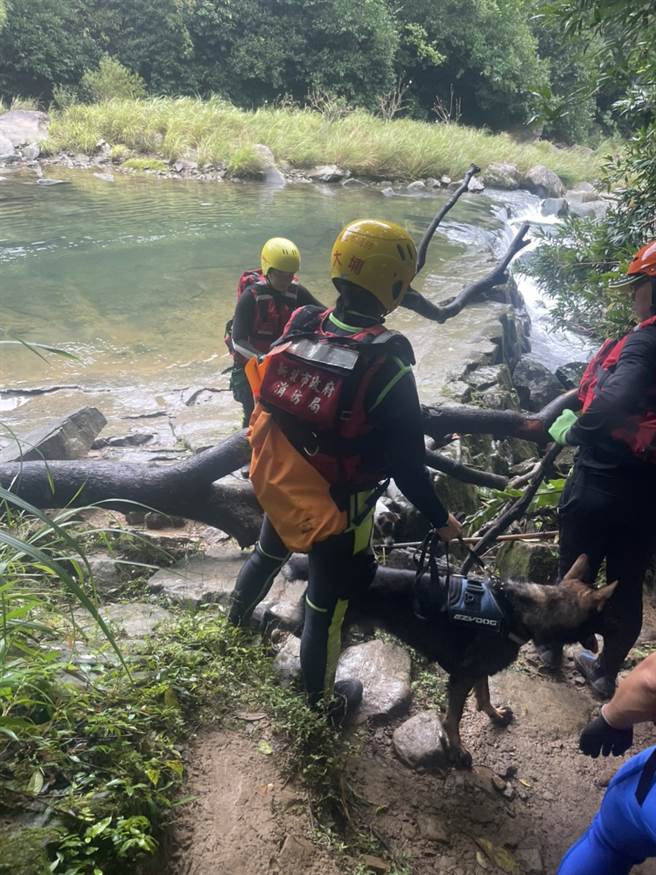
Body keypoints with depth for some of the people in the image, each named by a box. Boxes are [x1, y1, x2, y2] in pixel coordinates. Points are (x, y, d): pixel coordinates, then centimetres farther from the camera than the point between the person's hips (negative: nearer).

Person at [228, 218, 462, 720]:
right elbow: (407, 463, -21)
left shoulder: (299, 329, -11)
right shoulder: (386, 364, -27)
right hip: (338, 512, -6)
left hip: (279, 490, 6)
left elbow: (269, 402, 2)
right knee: (328, 604, 16)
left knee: (268, 554, 34)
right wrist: (441, 519, -6)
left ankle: (237, 621, 64)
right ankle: (322, 699, 41)